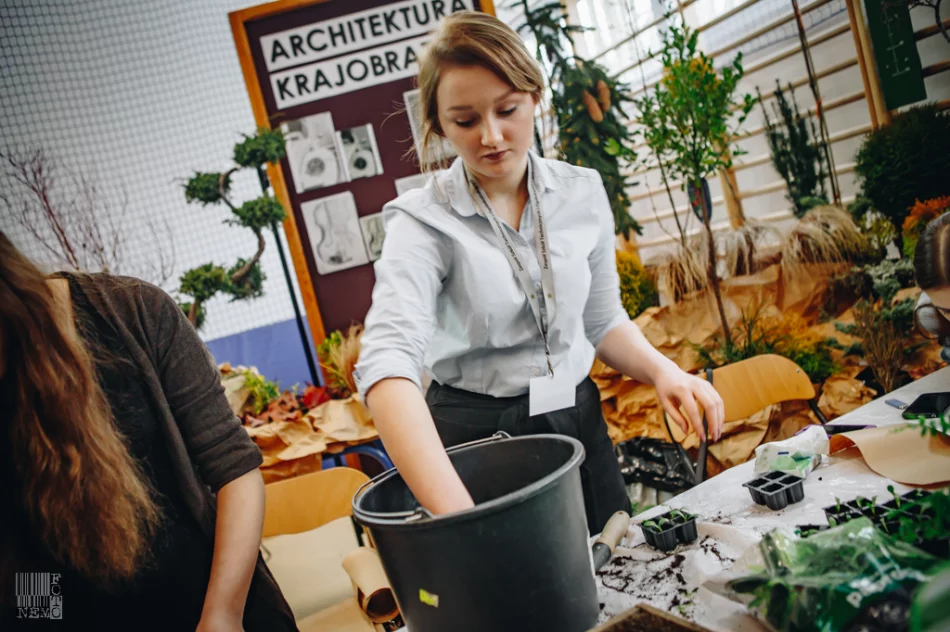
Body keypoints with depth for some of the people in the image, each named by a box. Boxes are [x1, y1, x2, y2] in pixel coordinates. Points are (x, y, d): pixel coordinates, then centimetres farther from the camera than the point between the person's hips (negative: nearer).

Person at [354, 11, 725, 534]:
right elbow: (387, 361, -32)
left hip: (577, 424, 4)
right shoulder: (424, 222, -16)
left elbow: (603, 321, 10)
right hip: (477, 440, -4)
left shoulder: (583, 193, -1)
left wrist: (662, 371, -11)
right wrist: (456, 511, -45)